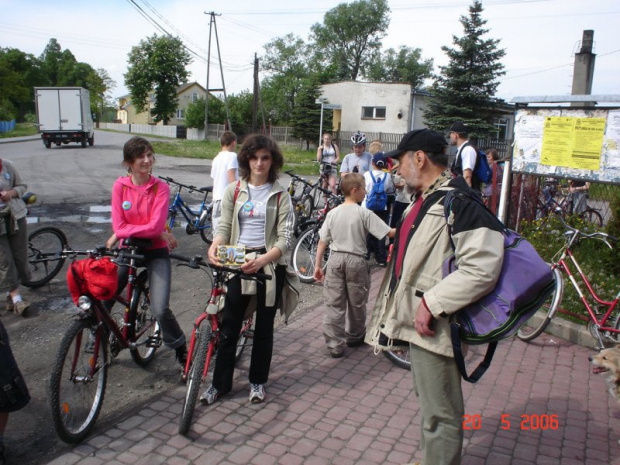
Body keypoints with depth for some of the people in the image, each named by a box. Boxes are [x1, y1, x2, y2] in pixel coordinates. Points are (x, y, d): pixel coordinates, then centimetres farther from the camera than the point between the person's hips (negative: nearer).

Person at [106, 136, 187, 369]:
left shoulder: (161, 187, -9)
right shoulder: (120, 186, -4)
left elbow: (156, 226, -19)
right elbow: (119, 226, -11)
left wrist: (121, 234, -14)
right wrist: (159, 233, -15)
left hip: (156, 252, -3)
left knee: (160, 310, -14)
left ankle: (181, 352, 11)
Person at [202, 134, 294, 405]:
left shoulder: (280, 195, -2)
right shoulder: (234, 190, 4)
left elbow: (284, 239, -7)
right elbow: (224, 227, 0)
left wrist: (262, 260, -25)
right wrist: (214, 248, -23)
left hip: (270, 265, -1)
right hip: (238, 263, 1)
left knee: (264, 326, 10)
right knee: (229, 324, 4)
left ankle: (258, 381, 27)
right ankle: (220, 383, 19)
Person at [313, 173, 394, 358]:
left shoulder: (333, 213, 2)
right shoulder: (364, 213, -9)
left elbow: (322, 241, 2)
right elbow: (388, 232, -13)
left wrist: (318, 265, 8)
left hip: (335, 259, 3)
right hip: (356, 261, -3)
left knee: (334, 304, 5)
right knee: (357, 303, 17)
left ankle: (335, 345, 7)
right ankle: (355, 336, 35)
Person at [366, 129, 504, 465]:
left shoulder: (461, 203, -19)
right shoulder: (424, 200, 14)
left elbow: (481, 269, -27)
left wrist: (432, 303, -25)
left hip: (434, 324, -10)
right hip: (417, 319, 10)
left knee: (440, 414, 3)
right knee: (428, 403, 24)